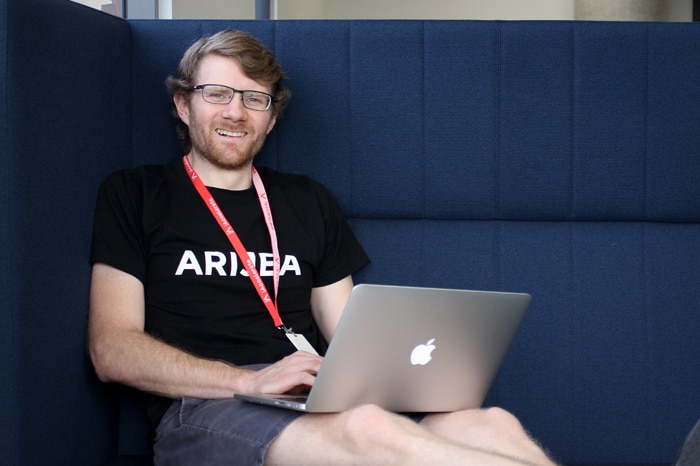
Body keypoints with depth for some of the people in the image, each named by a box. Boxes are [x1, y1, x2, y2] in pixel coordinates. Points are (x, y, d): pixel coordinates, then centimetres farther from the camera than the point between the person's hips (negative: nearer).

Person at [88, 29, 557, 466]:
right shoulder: (135, 195, 11)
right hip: (202, 407, -4)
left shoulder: (309, 202, 23)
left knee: (492, 425, -29)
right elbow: (112, 351, 0)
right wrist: (251, 381, -15)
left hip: (322, 405, 4)